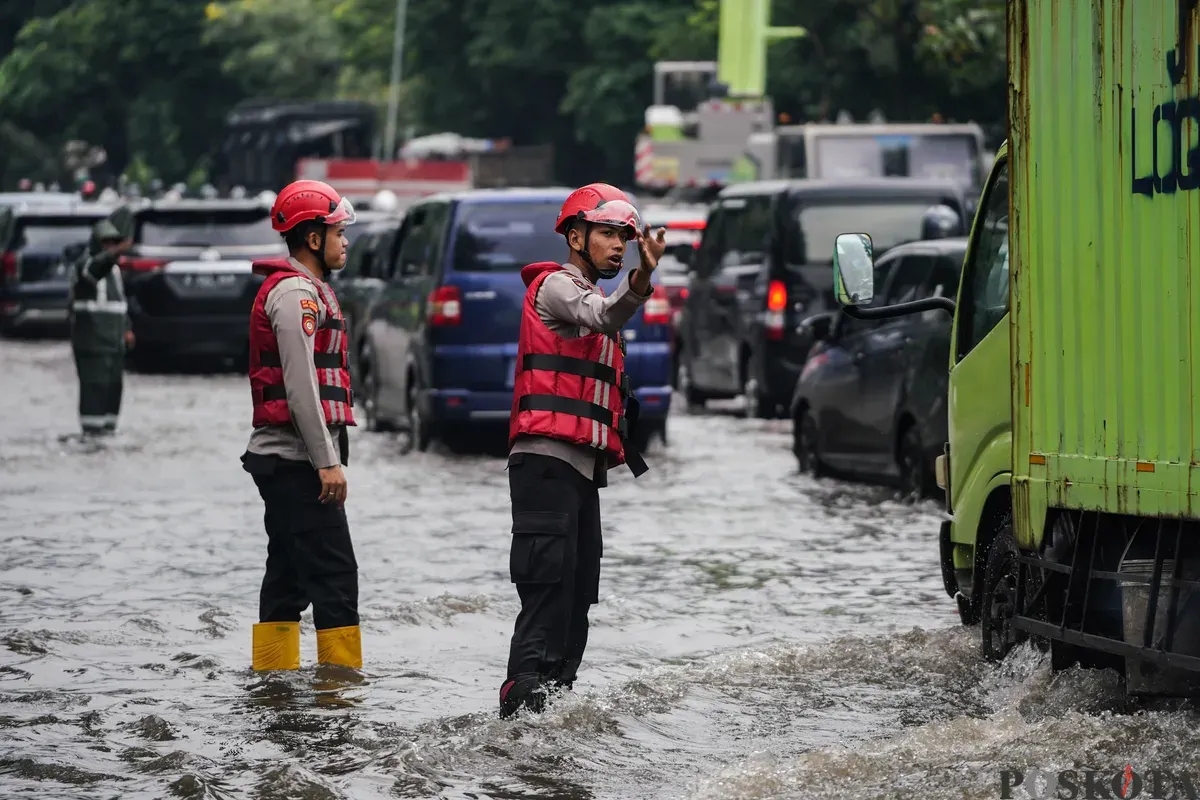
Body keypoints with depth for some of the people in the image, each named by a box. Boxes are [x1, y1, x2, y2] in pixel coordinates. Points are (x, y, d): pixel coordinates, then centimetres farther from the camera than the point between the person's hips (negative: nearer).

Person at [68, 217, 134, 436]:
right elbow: (94, 268, -34)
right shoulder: (85, 264, -8)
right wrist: (115, 254, -53)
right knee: (95, 382, -12)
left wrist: (126, 328, 17)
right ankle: (92, 425, -11)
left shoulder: (113, 269, 19)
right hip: (91, 339, -8)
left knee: (114, 382, 8)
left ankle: (108, 424, 15)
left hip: (113, 339, 8)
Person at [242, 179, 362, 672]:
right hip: (297, 459, -11)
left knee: (289, 577, 11)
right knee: (335, 575, -12)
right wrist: (327, 461, -21)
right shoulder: (297, 293, -12)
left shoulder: (303, 290, 21)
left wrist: (327, 456, 22)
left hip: (282, 461, 11)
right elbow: (300, 385, -19)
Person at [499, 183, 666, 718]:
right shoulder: (556, 285, -4)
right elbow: (603, 317, -27)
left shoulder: (591, 298, 27)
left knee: (577, 598, 9)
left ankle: (554, 698, 13)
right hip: (548, 459, -10)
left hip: (583, 469, 10)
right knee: (550, 588, -18)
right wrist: (641, 280, -45)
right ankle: (524, 701, -25)